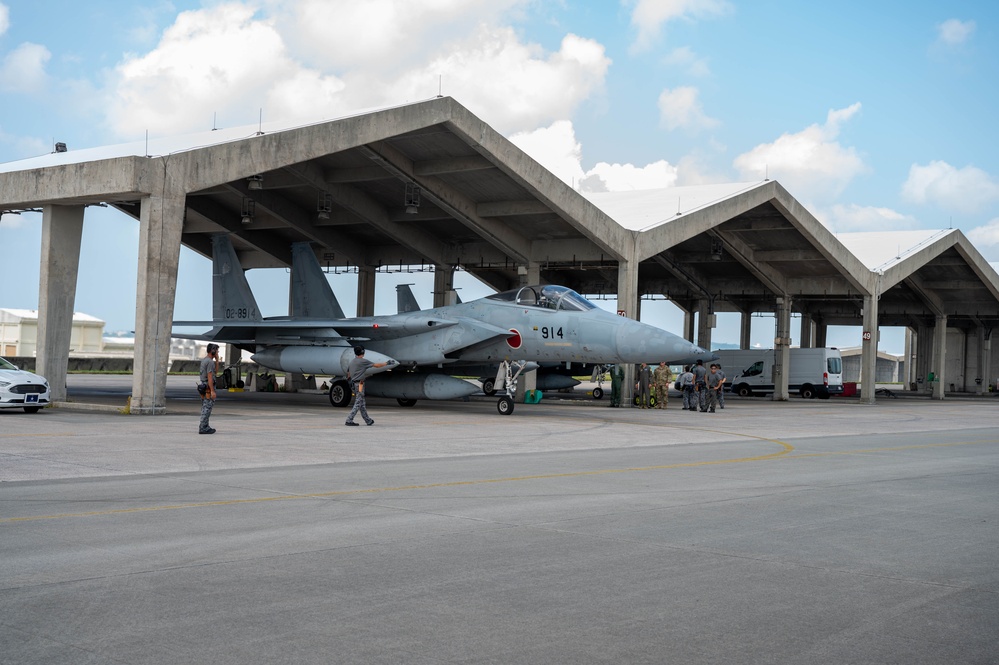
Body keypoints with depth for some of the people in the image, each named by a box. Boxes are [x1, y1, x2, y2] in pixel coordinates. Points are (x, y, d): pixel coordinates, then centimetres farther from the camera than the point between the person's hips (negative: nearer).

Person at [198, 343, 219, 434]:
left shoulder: (203, 360, 14)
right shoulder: (210, 361, -17)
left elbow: (215, 370, 22)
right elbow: (210, 377, -22)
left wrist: (217, 359, 12)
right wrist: (212, 391, -23)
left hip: (203, 387, 10)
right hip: (208, 388, -10)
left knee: (205, 408, 15)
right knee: (207, 408, -6)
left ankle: (204, 427, 20)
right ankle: (203, 428, -6)